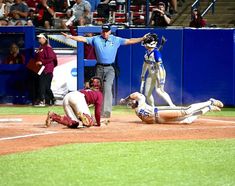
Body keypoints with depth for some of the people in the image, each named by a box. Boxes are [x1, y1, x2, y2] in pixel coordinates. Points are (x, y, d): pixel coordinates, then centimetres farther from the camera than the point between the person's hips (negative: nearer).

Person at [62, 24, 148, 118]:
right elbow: (82, 39, 3)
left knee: (107, 88, -19)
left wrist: (143, 39, -8)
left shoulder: (116, 40, 4)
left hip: (109, 68, -2)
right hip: (99, 68, 2)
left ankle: (106, 111, -25)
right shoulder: (96, 39, 6)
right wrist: (69, 36, -7)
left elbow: (130, 41, 1)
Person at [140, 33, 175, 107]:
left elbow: (159, 66, -25)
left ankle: (172, 106, -28)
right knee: (147, 93, 6)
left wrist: (161, 79, -31)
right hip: (151, 74, 9)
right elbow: (145, 64, 18)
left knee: (159, 90, -26)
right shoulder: (147, 53, 4)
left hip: (159, 73, -9)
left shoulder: (156, 53, -20)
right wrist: (142, 76, 22)